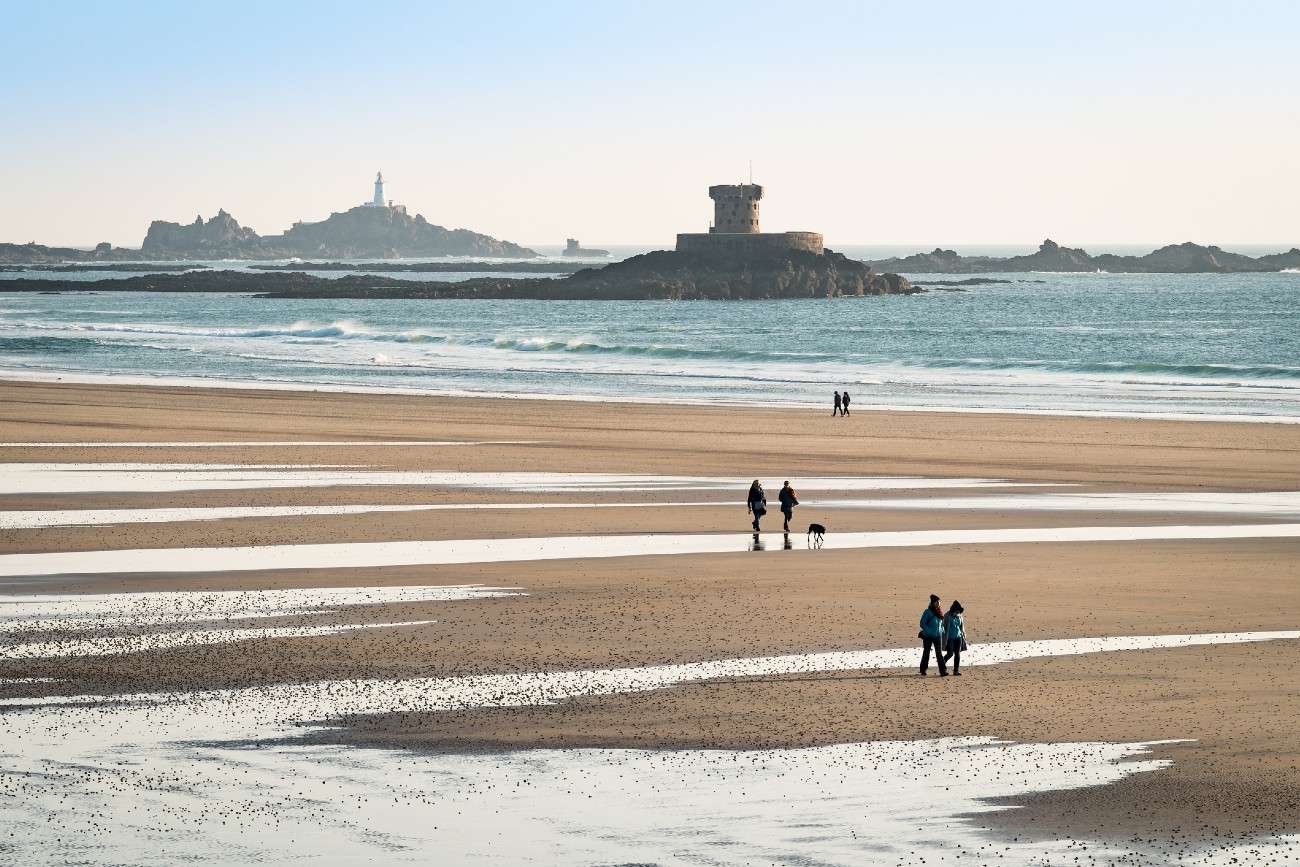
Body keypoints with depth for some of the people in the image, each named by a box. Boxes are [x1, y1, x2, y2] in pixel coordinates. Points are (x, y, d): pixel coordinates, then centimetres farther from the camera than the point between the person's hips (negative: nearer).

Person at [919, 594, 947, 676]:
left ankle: (943, 671, -11)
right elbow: (922, 624, -13)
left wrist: (942, 631, 3)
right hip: (928, 636, -4)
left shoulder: (939, 612, 7)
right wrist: (929, 631, -21)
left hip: (937, 636, 4)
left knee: (939, 653, -5)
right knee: (926, 653, 9)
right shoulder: (927, 612, -10)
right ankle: (923, 670, 24)